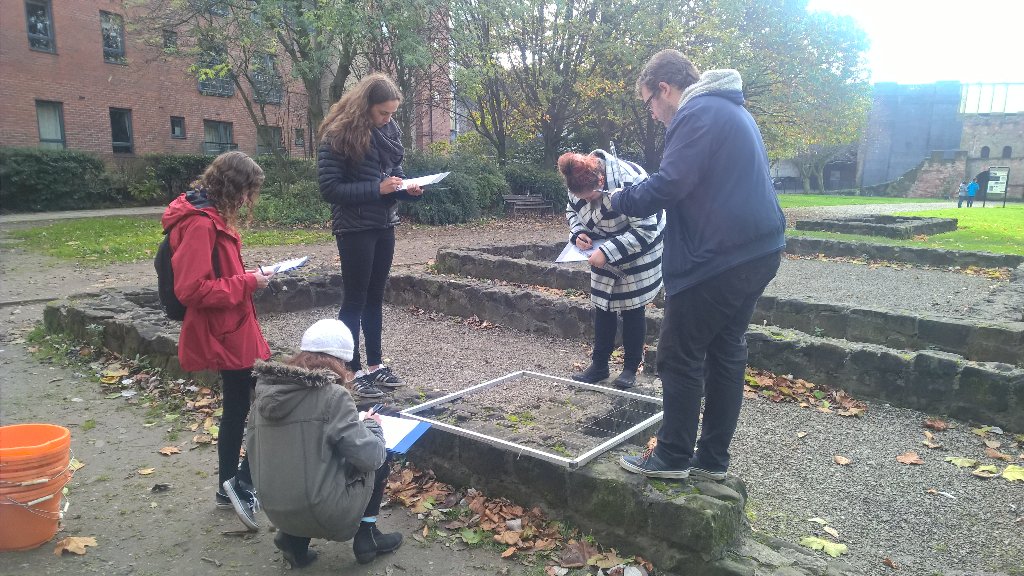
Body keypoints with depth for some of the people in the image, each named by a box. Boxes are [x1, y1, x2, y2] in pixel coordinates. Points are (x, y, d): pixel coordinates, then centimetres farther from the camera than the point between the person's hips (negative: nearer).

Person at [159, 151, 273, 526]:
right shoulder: (200, 224, -21)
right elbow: (192, 289, -25)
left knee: (237, 407, 18)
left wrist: (247, 276, 5)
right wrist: (247, 282, -18)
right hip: (228, 336, -10)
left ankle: (228, 488, 32)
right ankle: (242, 482, 9)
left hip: (232, 331, 10)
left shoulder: (211, 218, 11)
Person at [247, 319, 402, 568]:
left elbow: (255, 448, 12)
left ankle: (293, 537, 17)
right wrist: (372, 426, 5)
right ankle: (366, 536, 21)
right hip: (324, 514, -6)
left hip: (276, 510, 6)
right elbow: (369, 456, -16)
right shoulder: (332, 396, -18)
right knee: (381, 457, 16)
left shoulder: (265, 391, 1)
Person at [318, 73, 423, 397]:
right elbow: (329, 188, -17)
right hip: (354, 228, -6)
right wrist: (376, 189, -24)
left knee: (375, 296, 13)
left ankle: (375, 364, 23)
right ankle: (353, 371, 10)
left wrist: (407, 189, -6)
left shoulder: (390, 131, 5)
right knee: (355, 299, 0)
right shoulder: (338, 136, -15)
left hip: (384, 225, 7)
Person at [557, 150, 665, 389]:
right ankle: (599, 364, 18)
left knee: (632, 308, 1)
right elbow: (572, 211, 5)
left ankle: (631, 368, 14)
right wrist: (578, 233, -15)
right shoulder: (581, 181, -15)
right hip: (604, 253, 6)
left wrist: (608, 252, -37)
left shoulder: (628, 181, -35)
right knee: (602, 306, 8)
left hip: (638, 252, -6)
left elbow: (645, 231, -33)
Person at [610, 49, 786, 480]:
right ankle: (712, 459, 22)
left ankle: (672, 457, 12)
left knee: (680, 356, 1)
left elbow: (668, 185, -22)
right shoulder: (732, 110, 20)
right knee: (727, 351, 12)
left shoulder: (697, 113, -12)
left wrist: (621, 199, -5)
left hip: (716, 259, -10)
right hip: (756, 252, 10)